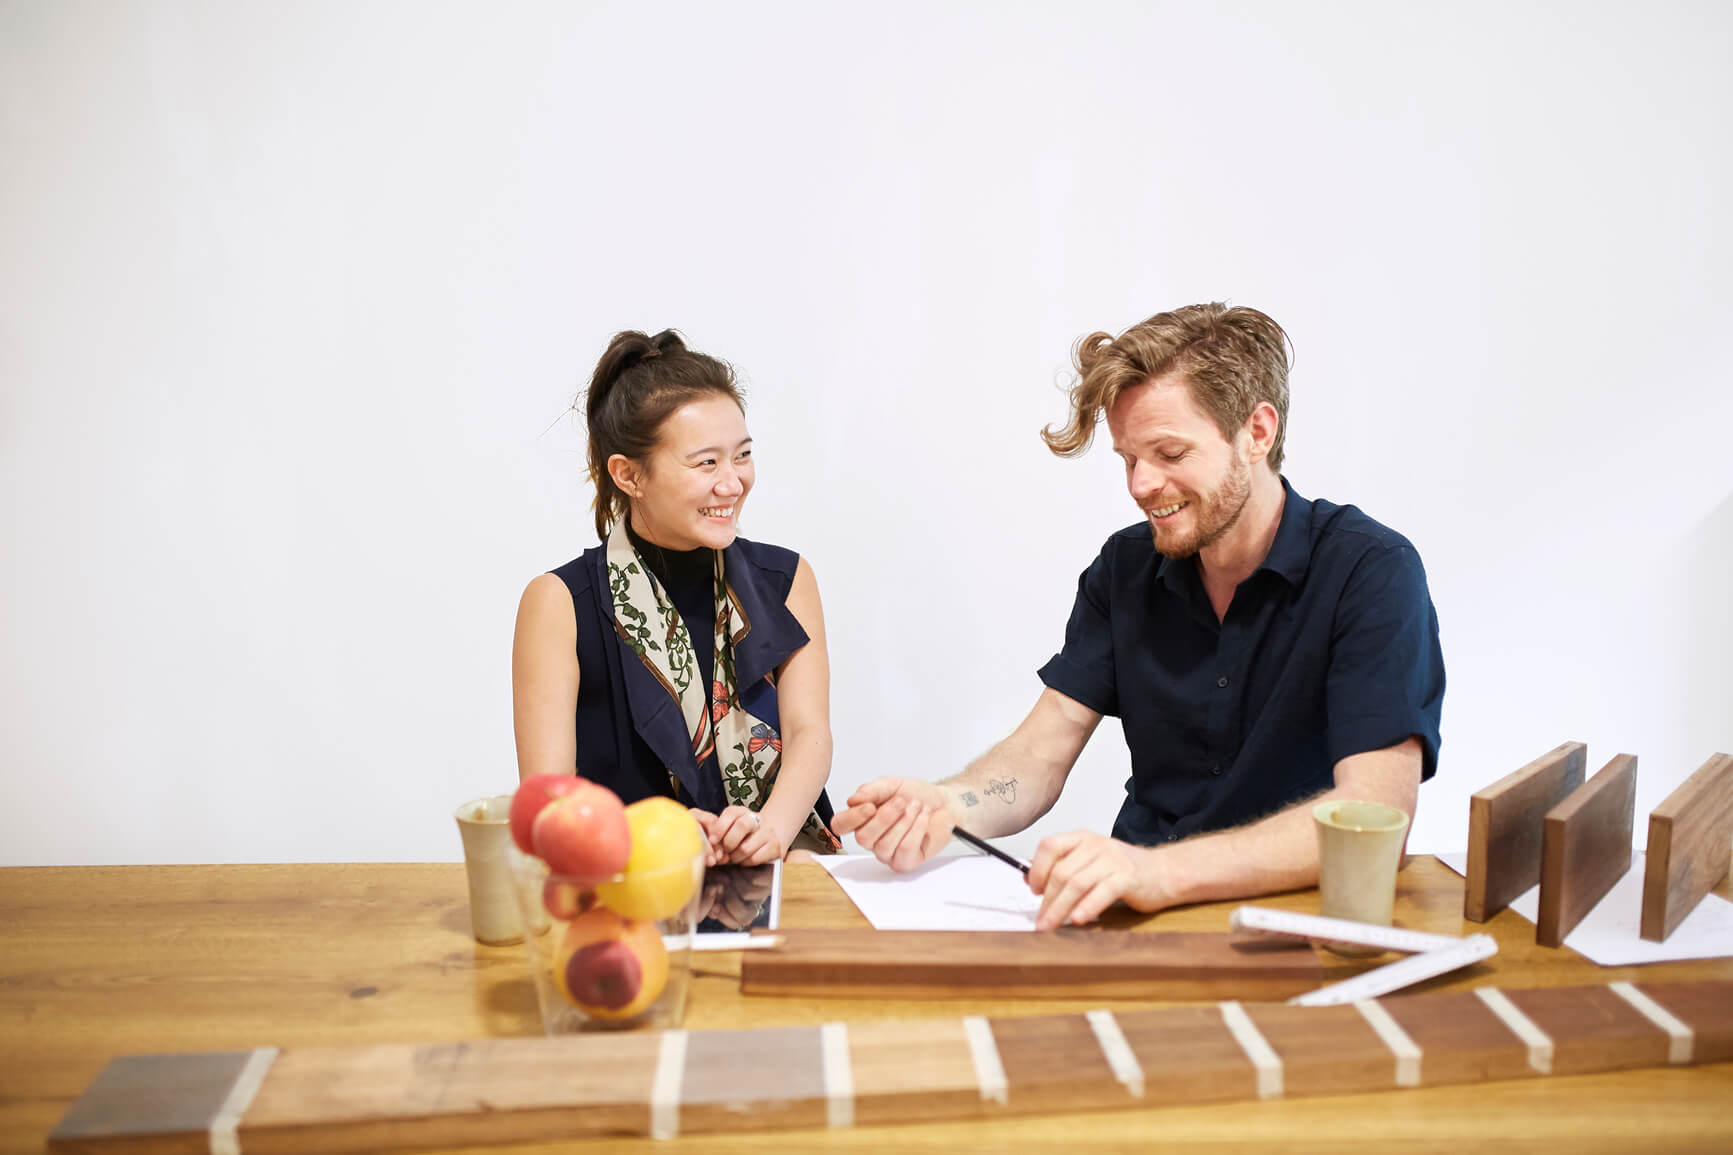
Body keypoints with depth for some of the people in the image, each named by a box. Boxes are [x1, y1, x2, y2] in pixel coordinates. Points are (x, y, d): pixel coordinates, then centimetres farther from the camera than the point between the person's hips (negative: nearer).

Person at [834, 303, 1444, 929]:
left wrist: (1162, 870, -39)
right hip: (1137, 909, 4)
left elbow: (1373, 815, -25)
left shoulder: (1372, 572, -13)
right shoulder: (1124, 567, 4)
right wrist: (946, 805, -23)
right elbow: (1039, 756, 0)